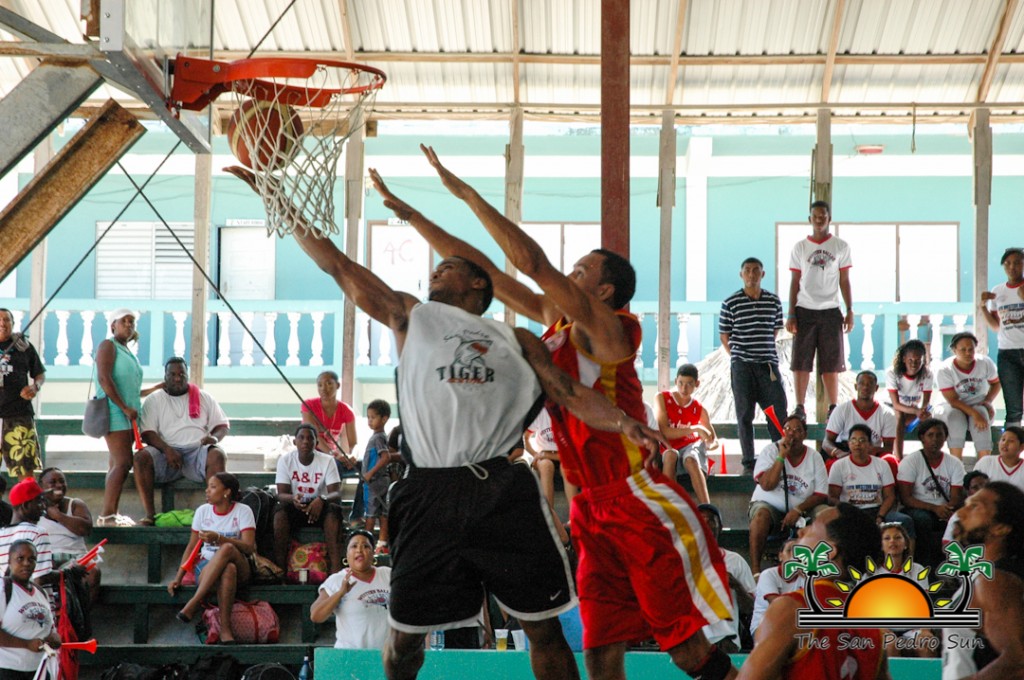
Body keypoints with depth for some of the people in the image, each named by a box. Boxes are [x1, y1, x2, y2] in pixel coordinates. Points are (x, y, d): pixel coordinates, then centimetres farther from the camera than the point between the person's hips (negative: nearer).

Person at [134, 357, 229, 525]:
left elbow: (222, 425, 15)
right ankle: (149, 514, -32)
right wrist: (167, 450, -18)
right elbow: (147, 433, 1)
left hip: (197, 450, 0)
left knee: (217, 455, -33)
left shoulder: (204, 397, 16)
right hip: (167, 453, 0)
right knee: (141, 457, -30)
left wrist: (215, 437, -11)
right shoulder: (154, 400, 12)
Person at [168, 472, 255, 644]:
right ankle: (225, 629, -41)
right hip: (206, 566, 1)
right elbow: (191, 547, 10)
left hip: (241, 567, -1)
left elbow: (249, 548, -13)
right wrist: (178, 578, -1)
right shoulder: (203, 511, 9)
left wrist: (219, 539, -26)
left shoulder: (243, 511, 0)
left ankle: (193, 604, -40)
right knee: (228, 570, -37)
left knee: (227, 549, -39)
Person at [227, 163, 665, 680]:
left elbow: (571, 394, 9)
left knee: (544, 626, 1)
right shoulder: (411, 317, 18)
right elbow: (335, 263, 16)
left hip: (503, 491, 0)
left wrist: (623, 423, -12)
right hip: (430, 494, 0)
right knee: (405, 633, 6)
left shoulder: (516, 340, 18)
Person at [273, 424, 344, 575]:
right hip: (295, 509, 0)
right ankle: (280, 567, -32)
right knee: (280, 509, -33)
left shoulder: (327, 461, -6)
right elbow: (281, 494, -10)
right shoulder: (285, 460, -4)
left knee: (334, 509, -33)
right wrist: (293, 498, -35)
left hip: (319, 508, 0)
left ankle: (336, 567, -40)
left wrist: (321, 500, -38)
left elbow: (336, 493, -15)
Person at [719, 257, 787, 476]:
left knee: (778, 412, -2)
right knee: (745, 415, 1)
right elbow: (724, 336, 6)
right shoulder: (730, 303, -1)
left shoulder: (774, 301, 8)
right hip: (741, 366, -2)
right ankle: (748, 464, 6)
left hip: (768, 364, 2)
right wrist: (739, 357, 5)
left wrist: (764, 352, 13)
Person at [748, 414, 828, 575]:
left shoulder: (814, 458, 1)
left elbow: (821, 494, -4)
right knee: (761, 515, -35)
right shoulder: (770, 451, -4)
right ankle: (755, 569, -36)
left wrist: (798, 510, -20)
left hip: (801, 509, 2)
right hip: (770, 506, -2)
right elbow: (767, 485, -18)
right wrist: (782, 456, -20)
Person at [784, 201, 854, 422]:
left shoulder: (841, 247, 6)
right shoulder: (800, 247, 7)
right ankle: (799, 407, 3)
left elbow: (844, 281, 7)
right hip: (804, 310, 0)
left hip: (830, 312, 0)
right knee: (800, 362, -2)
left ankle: (833, 408, 6)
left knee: (831, 363, 0)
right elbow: (795, 283, 7)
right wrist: (791, 315, 0)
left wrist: (850, 311, -1)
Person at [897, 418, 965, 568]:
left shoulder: (954, 463, 7)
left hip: (944, 514, 3)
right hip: (918, 510, -3)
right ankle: (923, 562, -26)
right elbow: (905, 498, -10)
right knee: (922, 519, -38)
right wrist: (935, 508, -23)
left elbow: (956, 497, -1)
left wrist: (947, 510, -26)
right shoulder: (910, 461, -3)